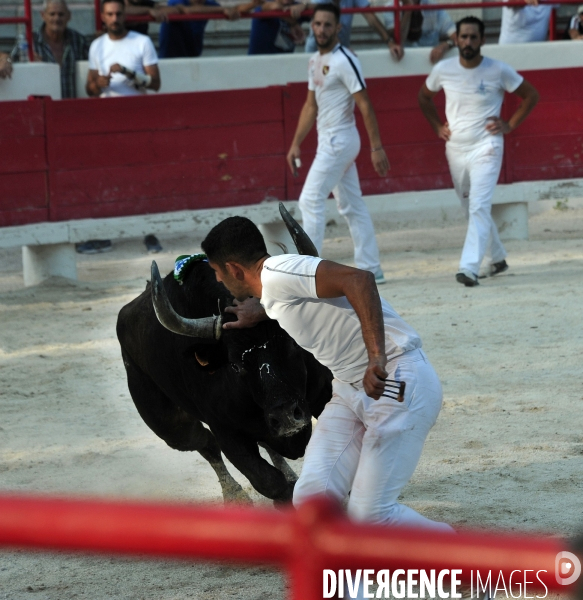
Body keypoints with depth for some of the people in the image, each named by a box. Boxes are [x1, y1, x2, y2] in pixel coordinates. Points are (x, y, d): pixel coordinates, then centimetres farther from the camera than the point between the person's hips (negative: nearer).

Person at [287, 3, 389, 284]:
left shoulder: (344, 61, -16)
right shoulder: (315, 61, 12)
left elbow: (365, 105, -17)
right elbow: (311, 106, 19)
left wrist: (377, 147, -19)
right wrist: (296, 144, 15)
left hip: (339, 141, -9)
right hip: (328, 142, 9)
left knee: (311, 200, -10)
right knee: (351, 205, 11)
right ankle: (370, 269, 14)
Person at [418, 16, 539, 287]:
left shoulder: (499, 71, -9)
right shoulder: (443, 69, -2)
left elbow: (531, 96, 3)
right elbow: (424, 96, 19)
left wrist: (510, 124, -4)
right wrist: (437, 126, 9)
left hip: (486, 148, -4)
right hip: (455, 149, 4)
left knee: (479, 207, -18)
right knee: (472, 210, 15)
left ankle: (470, 268, -27)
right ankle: (497, 258, 34)